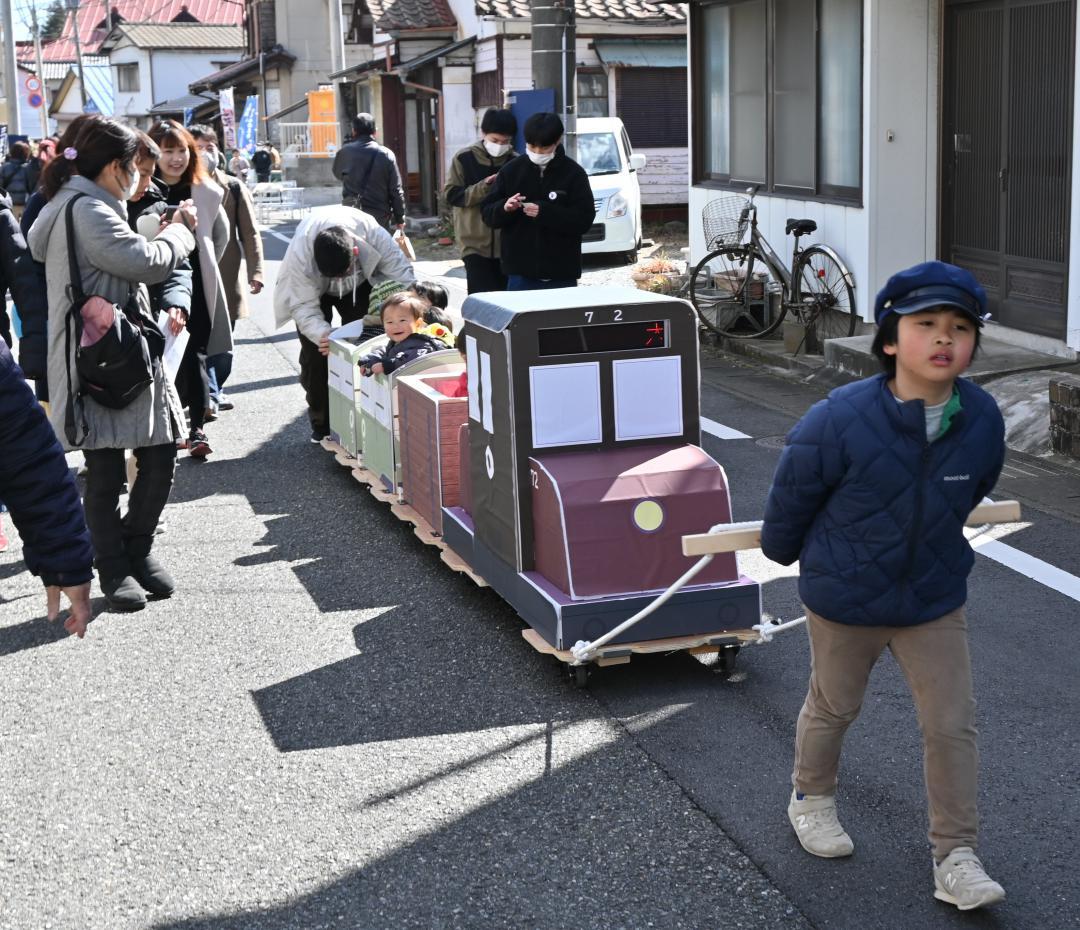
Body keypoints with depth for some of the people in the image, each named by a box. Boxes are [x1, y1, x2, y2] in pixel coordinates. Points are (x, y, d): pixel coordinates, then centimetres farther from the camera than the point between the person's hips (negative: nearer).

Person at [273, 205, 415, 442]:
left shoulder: (375, 236, -41)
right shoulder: (298, 254, -43)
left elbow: (403, 275, -29)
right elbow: (303, 305, -36)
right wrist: (322, 333, -54)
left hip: (360, 285, 2)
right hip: (311, 288, -1)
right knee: (314, 354, -9)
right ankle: (321, 425, 4)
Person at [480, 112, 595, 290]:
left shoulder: (573, 173, 0)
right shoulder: (511, 170, 6)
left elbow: (584, 219, -7)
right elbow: (487, 213, 7)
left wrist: (544, 212, -20)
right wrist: (504, 208, -16)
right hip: (520, 273, 1)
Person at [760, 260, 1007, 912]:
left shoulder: (983, 421, -17)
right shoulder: (839, 422, -29)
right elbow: (793, 494, -10)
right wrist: (785, 547, 6)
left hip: (936, 600, 3)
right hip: (845, 598, -2)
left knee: (954, 724, 3)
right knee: (834, 707, 20)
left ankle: (956, 855, 18)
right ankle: (812, 799, 47)